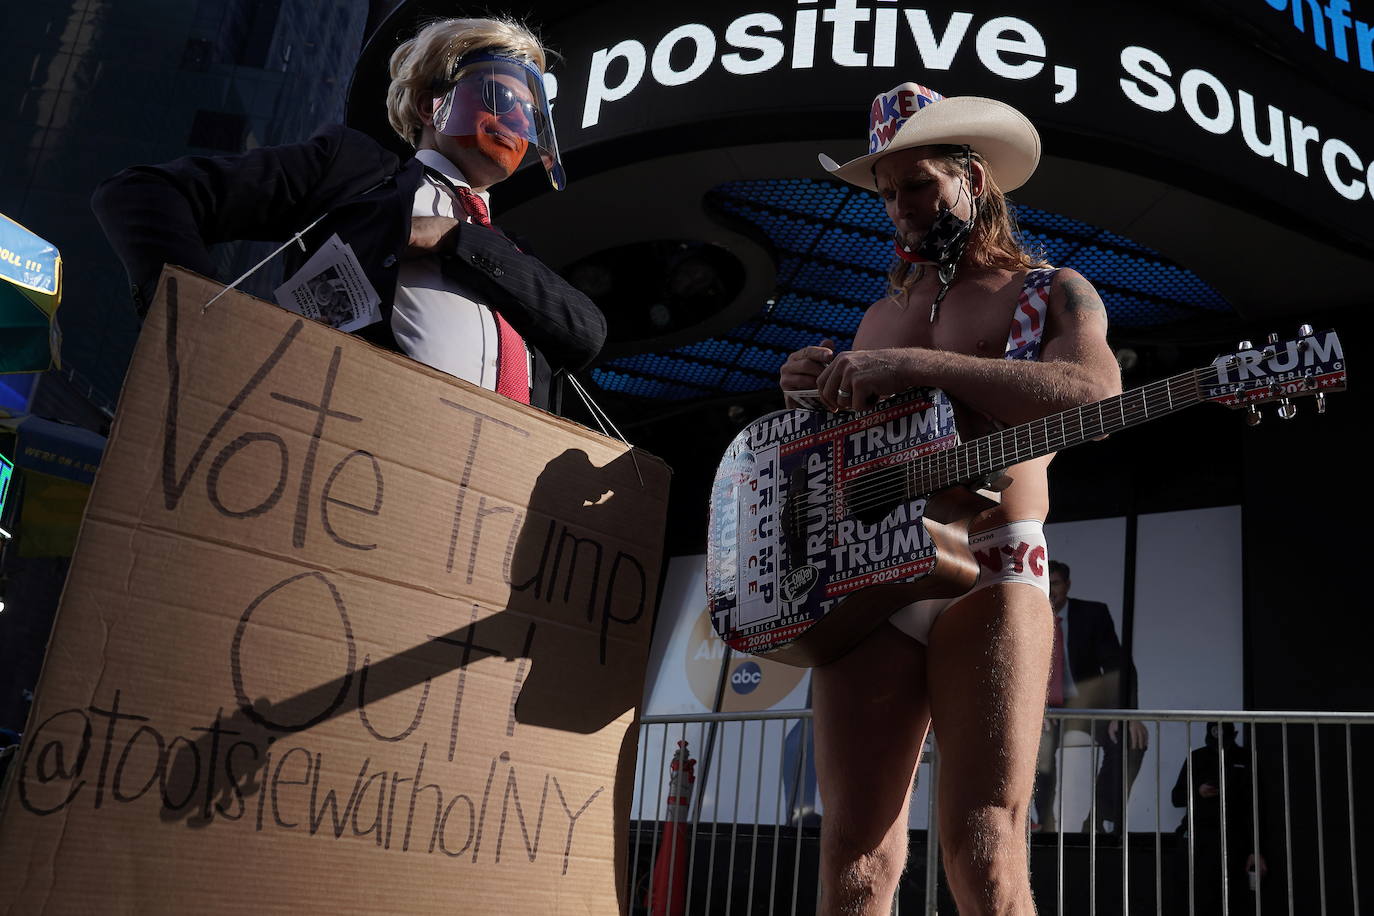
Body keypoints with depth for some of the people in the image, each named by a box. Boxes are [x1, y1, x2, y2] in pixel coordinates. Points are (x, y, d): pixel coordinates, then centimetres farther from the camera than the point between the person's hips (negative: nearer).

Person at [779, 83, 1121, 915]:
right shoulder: (882, 314, 25)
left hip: (989, 574, -4)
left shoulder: (1052, 292, 9)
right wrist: (816, 391, 5)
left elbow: (1094, 394, -13)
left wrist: (915, 365, -18)